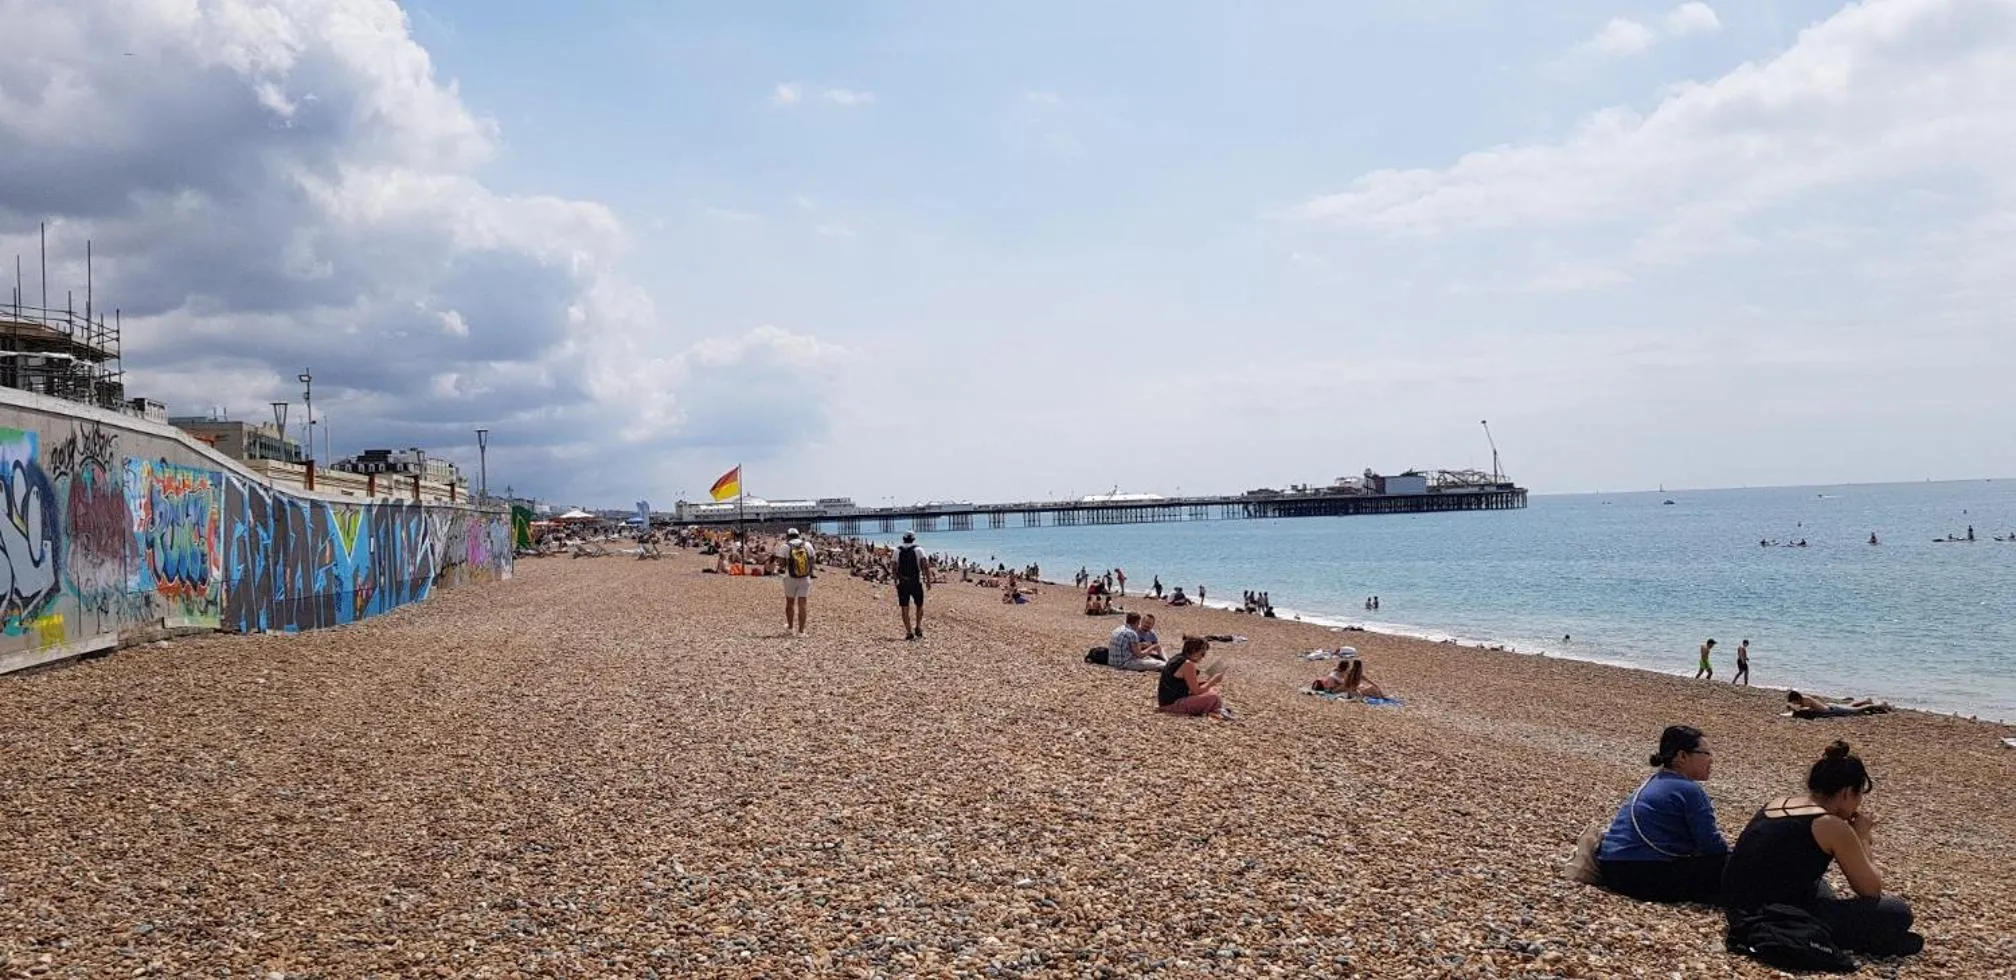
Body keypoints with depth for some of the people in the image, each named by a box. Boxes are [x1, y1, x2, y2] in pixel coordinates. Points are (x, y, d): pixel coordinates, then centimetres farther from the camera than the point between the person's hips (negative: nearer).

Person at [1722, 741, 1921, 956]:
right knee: (1897, 911, 1)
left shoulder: (1776, 805, 13)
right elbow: (1872, 890, 2)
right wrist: (1862, 838, 14)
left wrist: (1855, 836, 23)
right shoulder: (1831, 825, -8)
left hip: (1738, 911, 8)